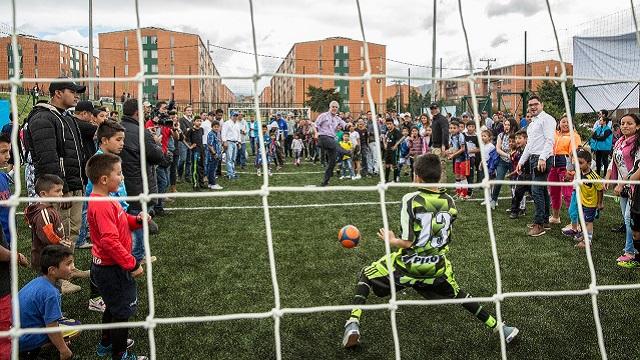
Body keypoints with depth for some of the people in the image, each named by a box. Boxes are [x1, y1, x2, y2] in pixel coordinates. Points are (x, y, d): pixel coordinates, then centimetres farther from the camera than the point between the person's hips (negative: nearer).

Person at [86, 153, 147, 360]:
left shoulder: (105, 200, 5)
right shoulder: (102, 206, -27)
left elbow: (121, 221, 17)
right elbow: (110, 241, -31)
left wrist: (137, 220, -4)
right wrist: (132, 265, -24)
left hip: (107, 267, 10)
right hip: (112, 270, -10)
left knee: (113, 307, 26)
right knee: (123, 311, 4)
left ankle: (107, 343, 44)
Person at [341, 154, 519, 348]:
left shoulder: (411, 199, -18)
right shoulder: (449, 202, -4)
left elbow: (407, 242, -18)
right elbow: (446, 240, 6)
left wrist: (391, 240, 0)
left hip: (408, 265, -4)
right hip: (437, 267, 4)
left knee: (365, 276, 16)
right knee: (457, 295, 29)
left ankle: (353, 324, -1)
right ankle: (499, 327, 26)